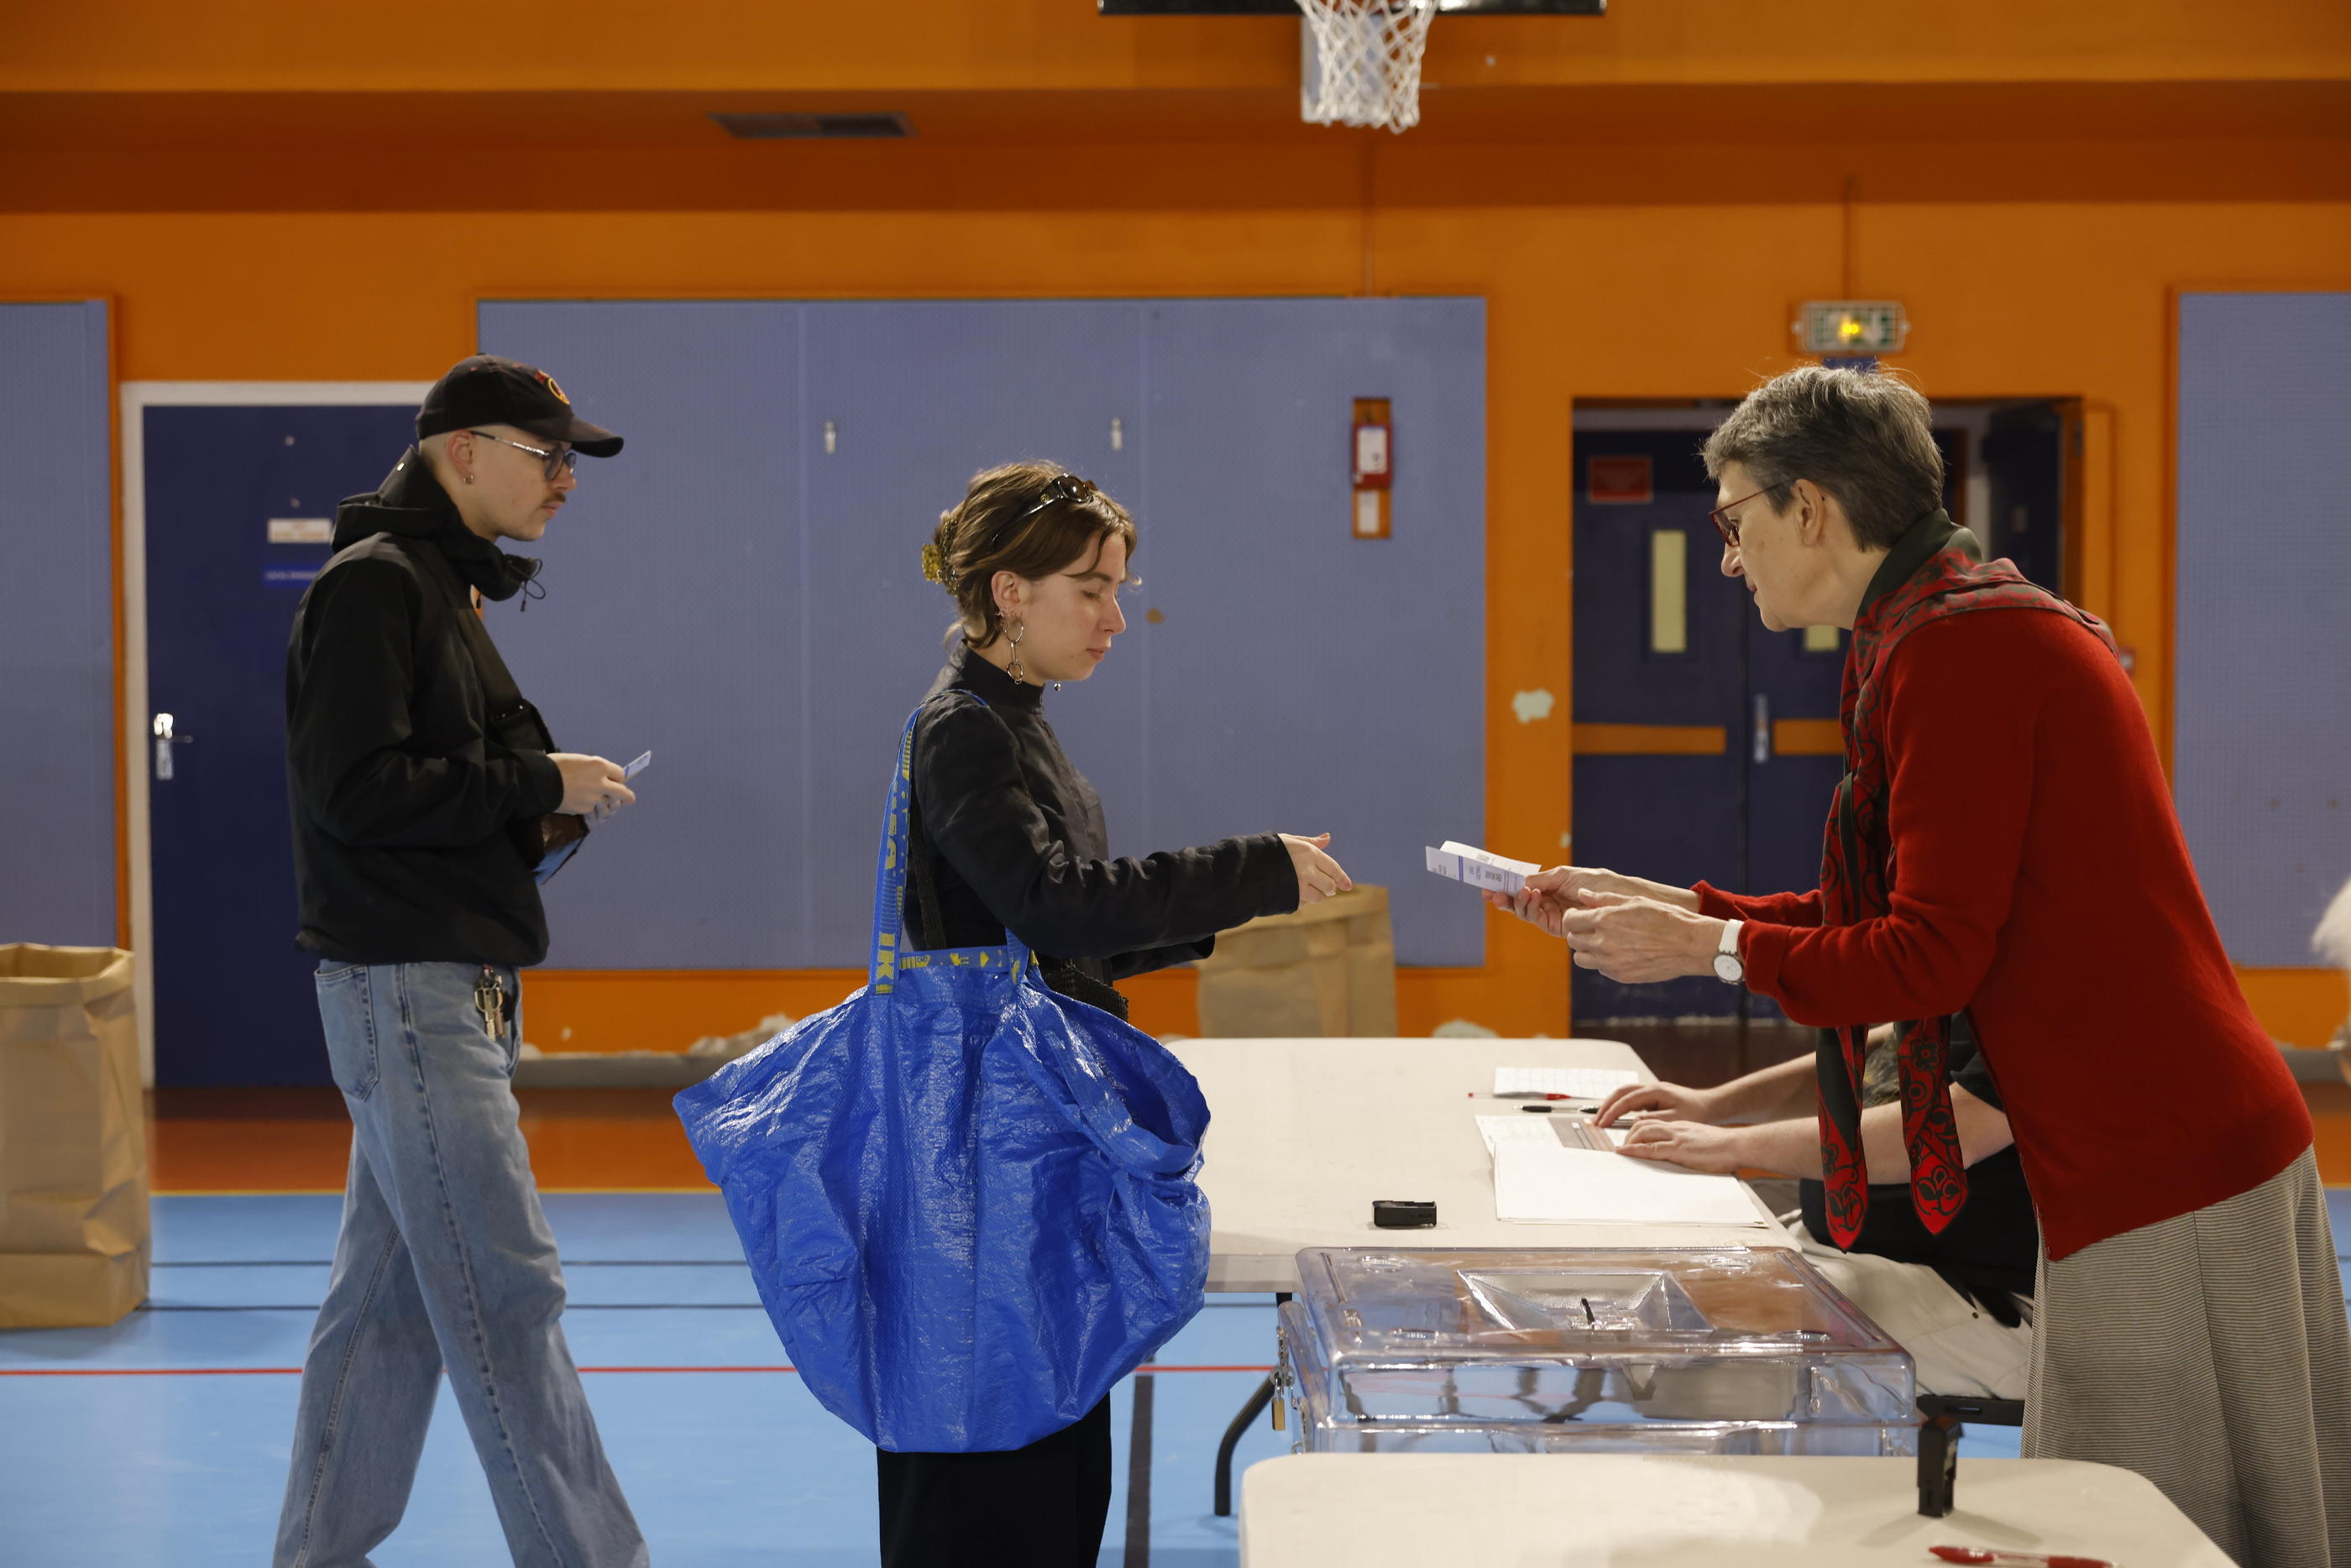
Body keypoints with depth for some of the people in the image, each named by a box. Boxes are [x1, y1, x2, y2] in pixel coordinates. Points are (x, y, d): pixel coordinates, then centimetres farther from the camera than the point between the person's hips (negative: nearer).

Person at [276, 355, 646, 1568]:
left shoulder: (444, 586, 19)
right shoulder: (373, 582, -11)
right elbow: (355, 788, -20)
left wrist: (535, 811, 4)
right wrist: (538, 785, -14)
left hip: (456, 988, 10)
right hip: (406, 981, -10)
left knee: (390, 1298, 13)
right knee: (506, 1295, -8)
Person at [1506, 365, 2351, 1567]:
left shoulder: (1954, 654, -16)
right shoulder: (1997, 628, 17)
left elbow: (1926, 961, -17)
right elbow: (1883, 918, 21)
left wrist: (1706, 947, -6)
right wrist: (1657, 903, 22)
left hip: (2159, 1188, -10)